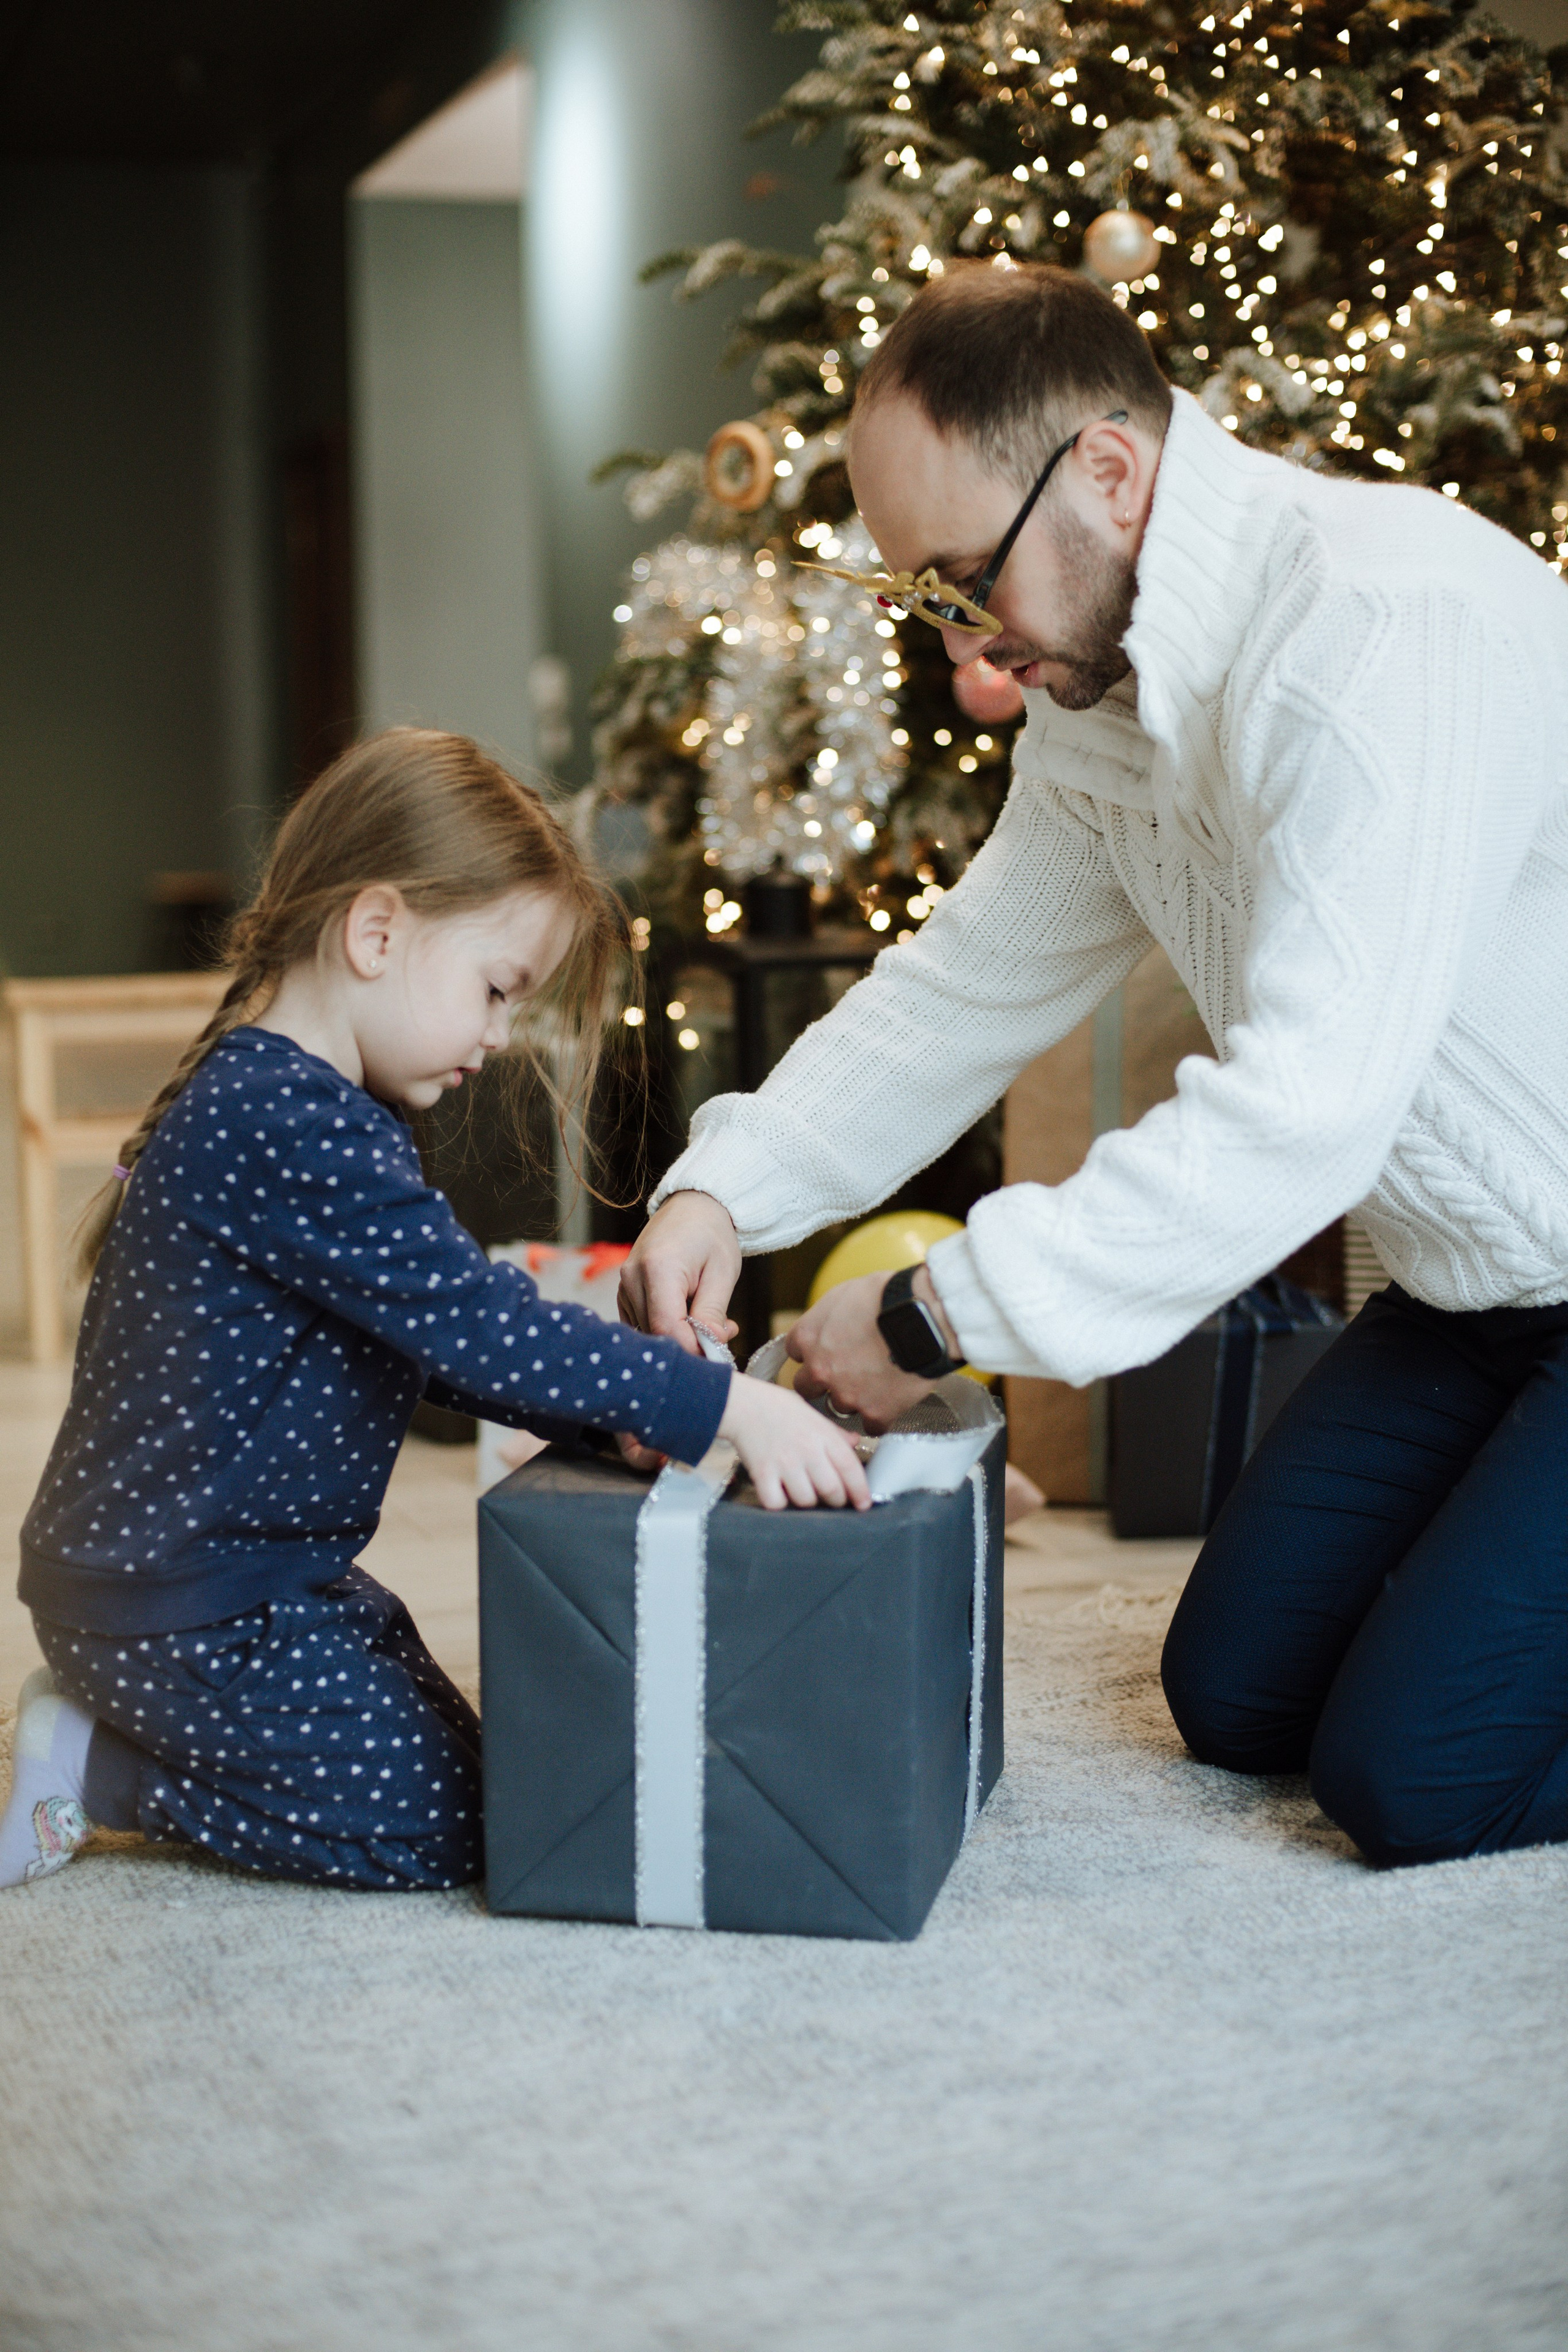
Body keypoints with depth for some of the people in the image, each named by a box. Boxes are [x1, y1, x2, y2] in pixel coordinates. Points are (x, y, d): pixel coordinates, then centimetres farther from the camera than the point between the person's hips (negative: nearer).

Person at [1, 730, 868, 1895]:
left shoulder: (297, 1103, 11)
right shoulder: (287, 1123, -25)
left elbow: (432, 1336, 14)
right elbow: (472, 1327, -29)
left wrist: (612, 1413, 2)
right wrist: (722, 1405, -27)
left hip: (257, 1567, 11)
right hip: (181, 1603, -11)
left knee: (453, 1756, 16)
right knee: (436, 1828, -8)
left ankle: (100, 1716, 15)